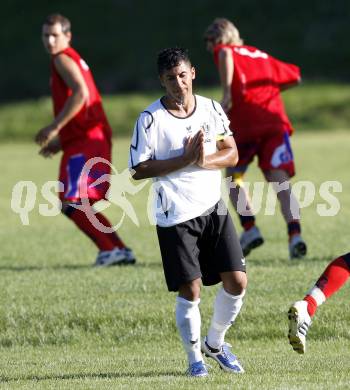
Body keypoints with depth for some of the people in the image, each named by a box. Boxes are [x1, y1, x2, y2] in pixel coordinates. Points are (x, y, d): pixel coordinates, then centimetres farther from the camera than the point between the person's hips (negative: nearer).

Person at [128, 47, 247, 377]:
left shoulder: (211, 109, 4)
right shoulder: (150, 119, -9)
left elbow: (231, 154, 5)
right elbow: (138, 170, -11)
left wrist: (205, 161, -15)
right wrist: (184, 159, -18)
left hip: (214, 210, 4)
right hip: (175, 217, -4)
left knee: (237, 281, -1)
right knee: (190, 290, -6)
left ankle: (214, 344, 23)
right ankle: (194, 358, 13)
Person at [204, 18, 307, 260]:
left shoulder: (224, 51, 10)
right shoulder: (262, 56, 27)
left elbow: (225, 54, -16)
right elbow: (294, 77, 34)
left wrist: (227, 92, -18)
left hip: (245, 124, -4)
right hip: (276, 121, 4)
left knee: (234, 177, 18)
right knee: (281, 182, -6)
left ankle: (250, 229, 4)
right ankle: (295, 234, -26)